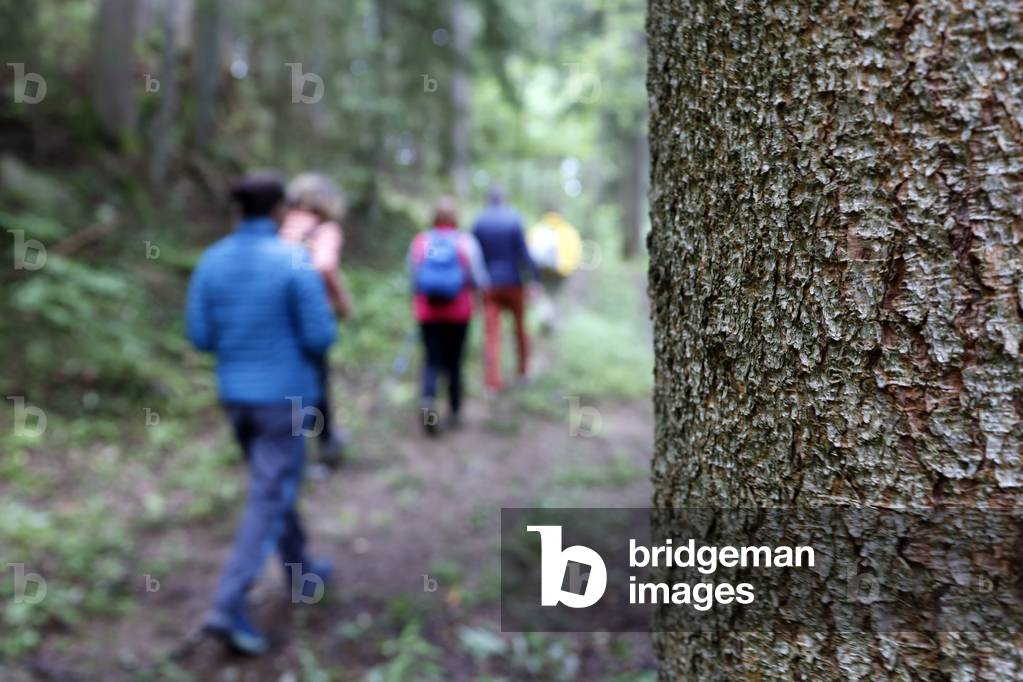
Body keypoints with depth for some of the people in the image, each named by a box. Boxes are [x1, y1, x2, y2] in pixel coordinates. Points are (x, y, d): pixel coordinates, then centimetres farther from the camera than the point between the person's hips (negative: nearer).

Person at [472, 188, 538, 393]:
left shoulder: (479, 224, 1)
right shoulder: (514, 220, -5)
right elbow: (524, 253, -9)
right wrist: (534, 279, -5)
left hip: (489, 286, 1)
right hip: (513, 282, -1)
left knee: (491, 334, 0)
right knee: (520, 327, 17)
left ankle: (493, 382, -7)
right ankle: (523, 372, 27)